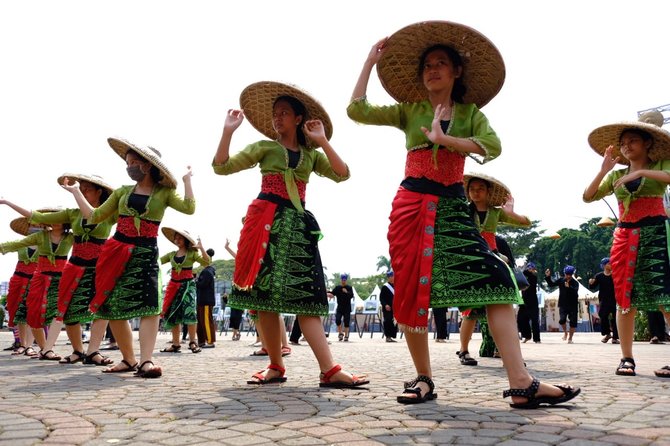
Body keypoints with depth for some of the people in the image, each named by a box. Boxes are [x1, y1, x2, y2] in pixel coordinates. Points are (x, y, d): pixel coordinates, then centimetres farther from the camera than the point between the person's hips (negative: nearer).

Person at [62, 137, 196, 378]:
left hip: (145, 254, -4)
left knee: (149, 305, -17)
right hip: (116, 252, 4)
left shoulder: (164, 192, 5)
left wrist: (187, 180, -5)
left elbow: (189, 208, -10)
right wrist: (76, 191, 20)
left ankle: (146, 361, -21)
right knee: (112, 306, 3)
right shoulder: (122, 192, 14)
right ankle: (128, 359, 14)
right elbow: (94, 216, 17)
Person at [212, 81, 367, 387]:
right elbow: (221, 167, 5)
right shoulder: (264, 147, 11)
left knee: (305, 296, -7)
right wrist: (228, 131, -3)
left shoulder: (311, 154, 17)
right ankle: (276, 367, 6)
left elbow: (342, 174, 2)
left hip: (297, 225, 1)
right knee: (265, 295, -5)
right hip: (265, 221, -1)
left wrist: (322, 141, -1)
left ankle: (329, 371, -15)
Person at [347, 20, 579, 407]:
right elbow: (357, 110, 3)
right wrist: (371, 61, 7)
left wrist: (444, 138, -15)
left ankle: (521, 383, -17)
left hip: (452, 207, 0)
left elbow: (492, 146, -6)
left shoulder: (469, 111, 12)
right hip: (412, 204, 0)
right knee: (412, 291, -2)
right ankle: (424, 379, 12)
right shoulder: (410, 110, 12)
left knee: (496, 279, -15)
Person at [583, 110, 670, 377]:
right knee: (626, 300, 1)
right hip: (625, 237, 4)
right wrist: (603, 170, -5)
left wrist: (642, 172, -22)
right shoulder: (616, 175, 14)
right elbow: (588, 197, 7)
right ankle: (627, 358, 5)